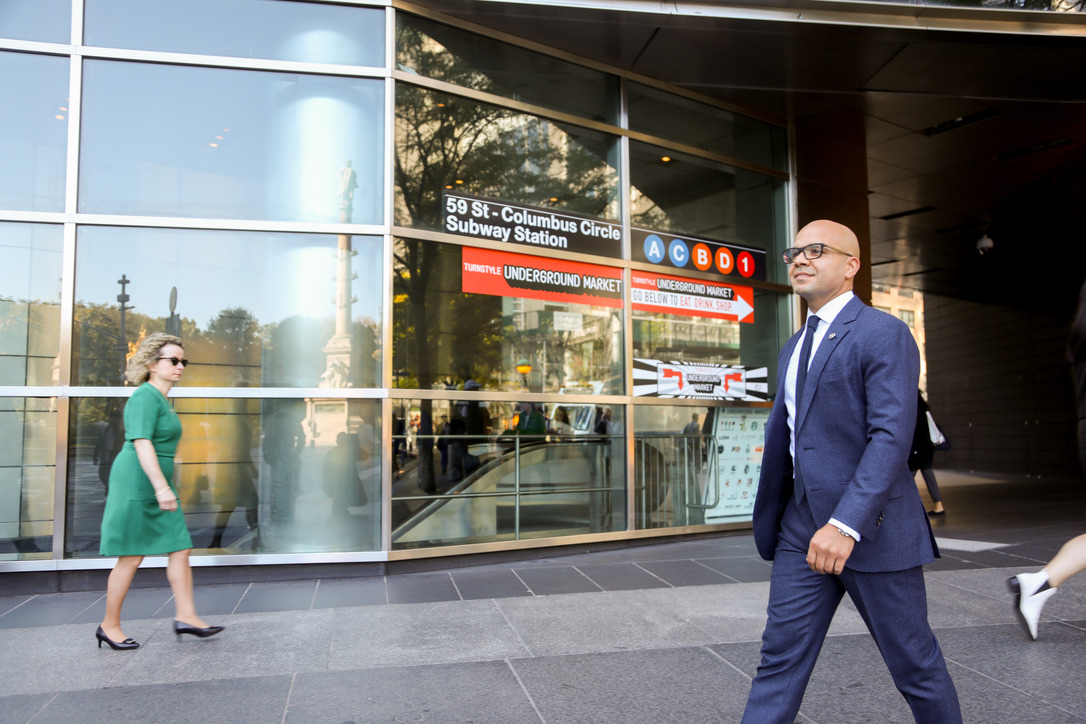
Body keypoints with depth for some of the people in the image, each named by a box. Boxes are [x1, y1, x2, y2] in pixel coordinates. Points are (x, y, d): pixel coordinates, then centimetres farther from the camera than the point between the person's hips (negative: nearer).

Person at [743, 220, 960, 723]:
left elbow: (892, 436, -20)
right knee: (779, 659, 6)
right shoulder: (794, 347, 17)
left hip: (872, 530, -6)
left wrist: (846, 525, -28)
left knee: (914, 664, 10)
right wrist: (768, 525, 19)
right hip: (803, 530, 7)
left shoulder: (884, 334, -9)